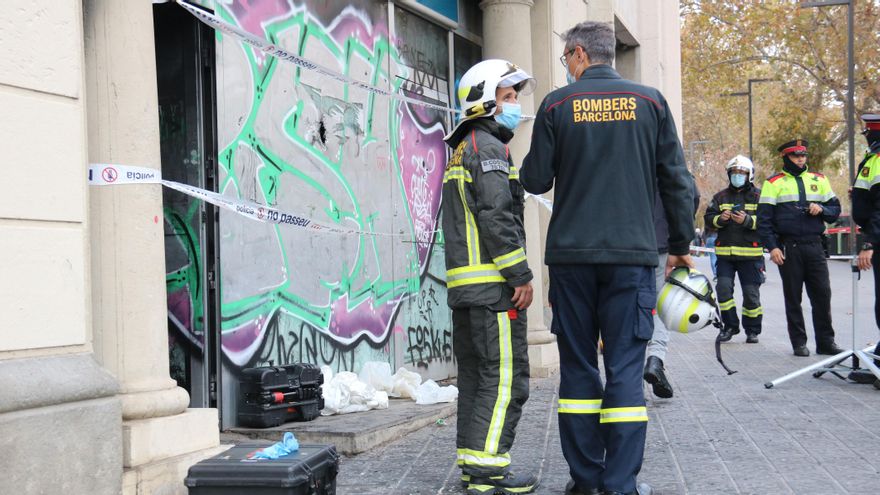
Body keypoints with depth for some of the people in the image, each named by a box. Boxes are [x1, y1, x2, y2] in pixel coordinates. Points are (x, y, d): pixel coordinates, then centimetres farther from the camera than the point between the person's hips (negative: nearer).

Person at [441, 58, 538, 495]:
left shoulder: (460, 152, 23)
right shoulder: (488, 147, -9)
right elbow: (496, 216, -19)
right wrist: (520, 275, -18)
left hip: (463, 281, 10)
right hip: (492, 282, -10)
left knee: (475, 374, 13)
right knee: (505, 376, -8)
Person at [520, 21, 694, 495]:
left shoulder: (556, 104, 1)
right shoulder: (649, 101, 4)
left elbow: (536, 180, 3)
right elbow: (676, 180, 4)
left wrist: (526, 164, 26)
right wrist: (680, 245, 13)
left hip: (571, 255, 0)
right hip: (631, 254, 0)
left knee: (578, 367, 9)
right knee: (625, 368, 2)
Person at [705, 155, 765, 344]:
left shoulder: (758, 195, 3)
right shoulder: (721, 196, 13)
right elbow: (708, 217, 6)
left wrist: (747, 220, -23)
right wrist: (720, 219, -14)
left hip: (750, 253, -2)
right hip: (725, 252, 2)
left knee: (751, 293, 3)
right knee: (723, 289, -6)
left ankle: (752, 330, 16)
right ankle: (730, 326, 8)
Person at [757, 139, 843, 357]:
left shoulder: (819, 180, 13)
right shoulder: (774, 183, 3)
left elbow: (835, 208, 16)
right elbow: (764, 218, -1)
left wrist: (821, 209, -6)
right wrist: (771, 247, -10)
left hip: (815, 247, 3)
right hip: (789, 248, -2)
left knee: (822, 294, 0)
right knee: (793, 297, 3)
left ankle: (826, 341, 8)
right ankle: (799, 343, 10)